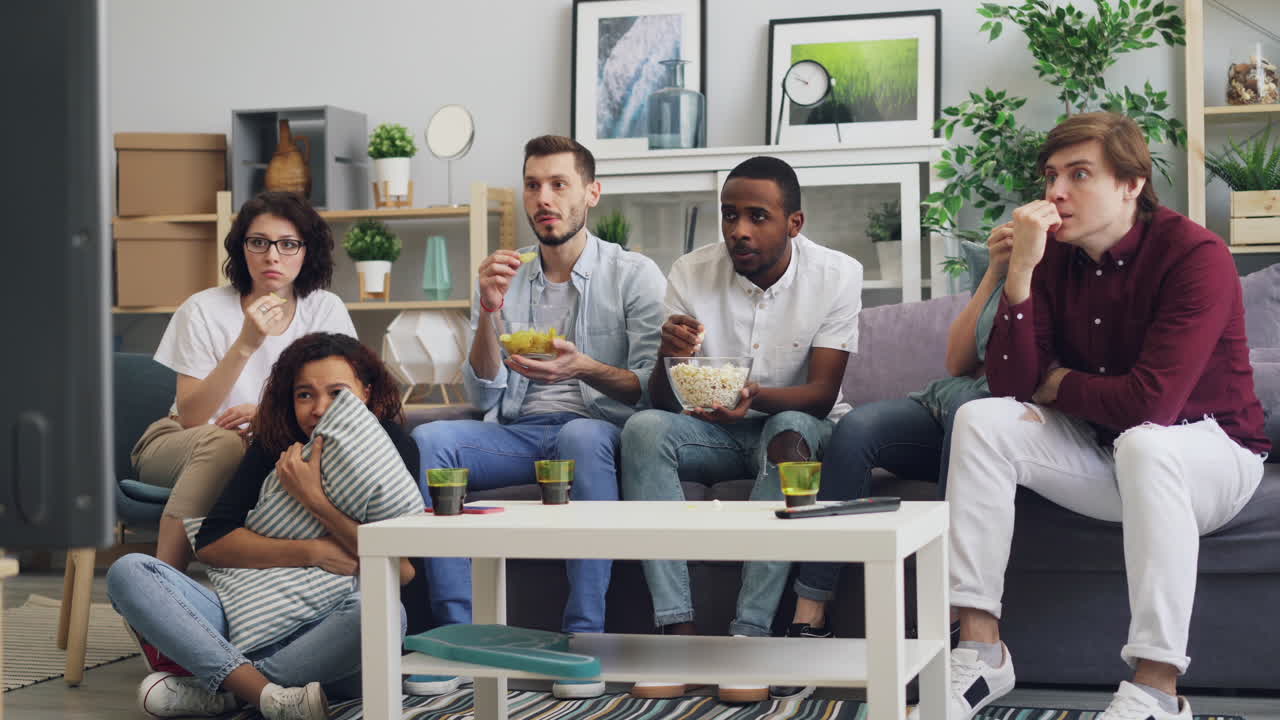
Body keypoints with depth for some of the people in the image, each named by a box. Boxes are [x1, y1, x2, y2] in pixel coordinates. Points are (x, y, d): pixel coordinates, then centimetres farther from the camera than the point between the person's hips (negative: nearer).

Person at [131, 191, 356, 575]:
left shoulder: (325, 310, -6)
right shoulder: (203, 310, -13)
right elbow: (190, 417, -20)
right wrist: (245, 345, -32)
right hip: (179, 446, -2)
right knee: (223, 443, -37)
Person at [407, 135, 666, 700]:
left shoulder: (634, 275, 5)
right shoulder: (505, 282, 15)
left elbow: (652, 388, -4)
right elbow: (485, 396, 7)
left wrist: (583, 368, -22)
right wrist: (489, 312, -8)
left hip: (596, 428, -3)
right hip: (517, 433, 4)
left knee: (582, 436, -39)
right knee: (424, 441, -25)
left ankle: (585, 636, -36)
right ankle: (459, 631, -25)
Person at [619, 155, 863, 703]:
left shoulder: (836, 275, -12)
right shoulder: (691, 274, -6)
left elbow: (822, 392, -17)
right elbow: (662, 400, -7)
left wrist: (757, 397, -38)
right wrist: (670, 357, -32)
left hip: (797, 423, -2)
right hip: (714, 432, 2)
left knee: (789, 434, -36)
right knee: (644, 430, -27)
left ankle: (750, 635, -37)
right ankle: (678, 632, -32)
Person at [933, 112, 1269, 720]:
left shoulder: (1195, 255, -20)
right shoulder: (1055, 257, -3)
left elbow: (1151, 402, -30)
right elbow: (1008, 385, -12)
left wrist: (1057, 382, -11)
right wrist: (1020, 270, -22)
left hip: (1209, 453, -6)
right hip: (1101, 454, 6)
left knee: (1143, 442, -38)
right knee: (981, 421, -14)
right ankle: (980, 652, -18)